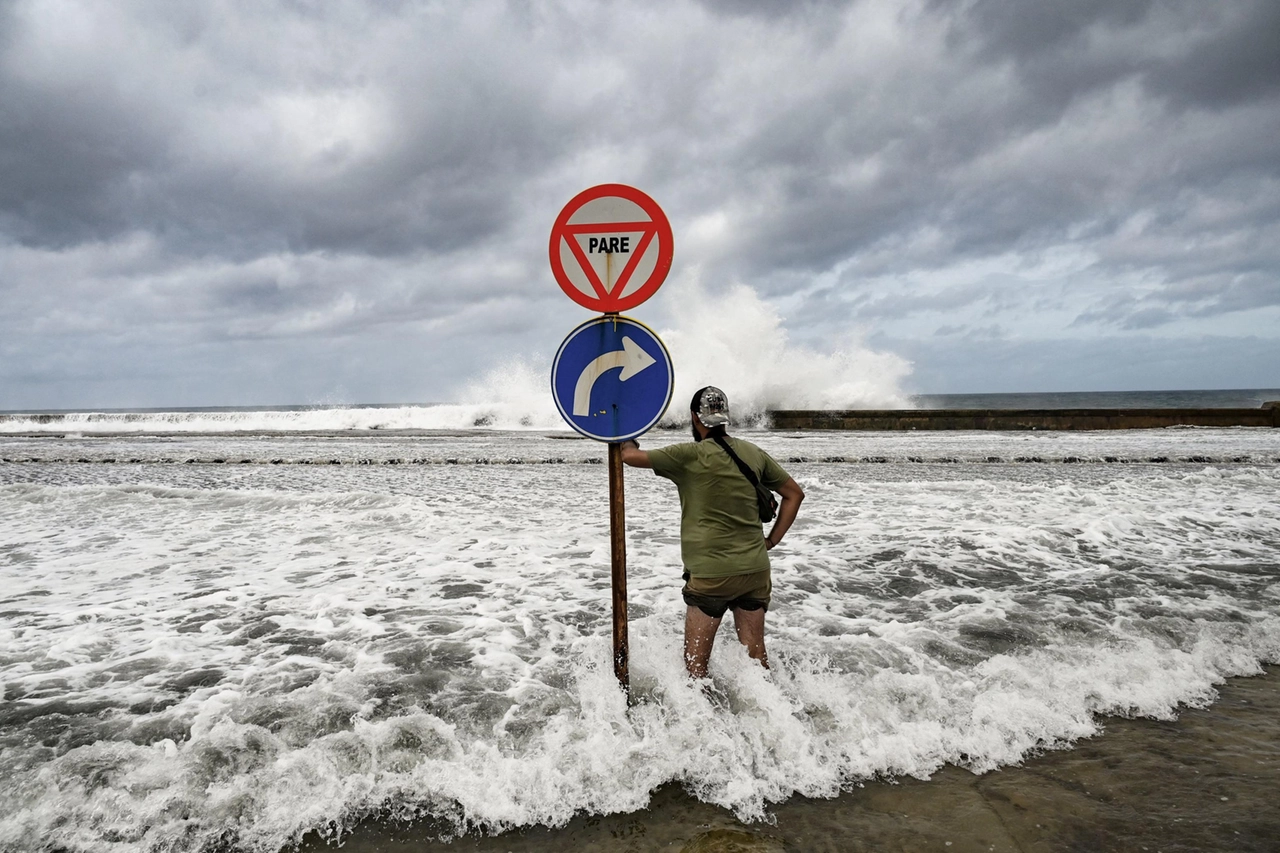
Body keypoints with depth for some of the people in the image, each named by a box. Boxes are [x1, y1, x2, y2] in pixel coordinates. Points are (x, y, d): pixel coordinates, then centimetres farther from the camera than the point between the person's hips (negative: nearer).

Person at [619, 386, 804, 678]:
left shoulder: (690, 455, -11)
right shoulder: (754, 453, 6)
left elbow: (631, 456, -10)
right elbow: (795, 493, 12)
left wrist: (627, 443, 13)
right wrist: (771, 541, 12)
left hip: (711, 573, -5)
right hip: (756, 569, 5)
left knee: (695, 660, 6)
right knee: (756, 654, 15)